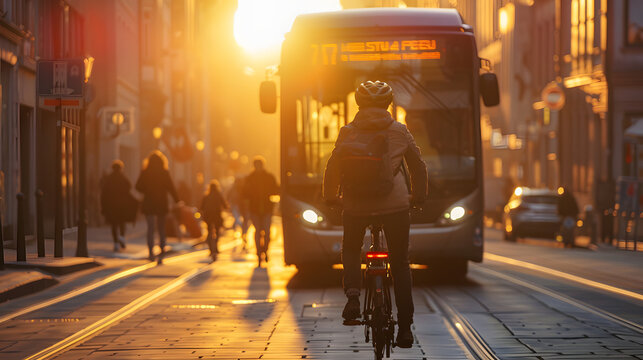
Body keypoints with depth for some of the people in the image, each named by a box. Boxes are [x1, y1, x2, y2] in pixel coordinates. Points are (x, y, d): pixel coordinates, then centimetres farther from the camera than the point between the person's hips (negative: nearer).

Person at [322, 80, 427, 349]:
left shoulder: (348, 132, 4)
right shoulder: (400, 131, 6)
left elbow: (333, 167, 7)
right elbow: (418, 167, 14)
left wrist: (331, 196, 23)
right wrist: (418, 196, 29)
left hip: (356, 205, 0)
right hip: (395, 203, 0)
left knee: (350, 251, 24)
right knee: (400, 263, 9)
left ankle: (353, 293, -4)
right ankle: (405, 326, 4)